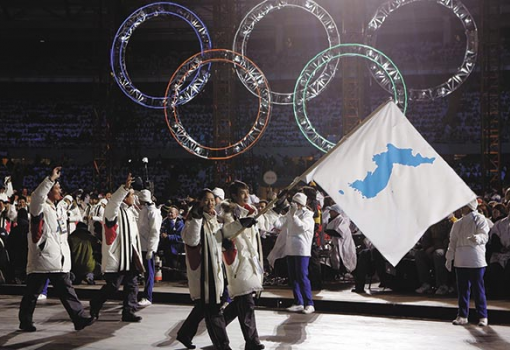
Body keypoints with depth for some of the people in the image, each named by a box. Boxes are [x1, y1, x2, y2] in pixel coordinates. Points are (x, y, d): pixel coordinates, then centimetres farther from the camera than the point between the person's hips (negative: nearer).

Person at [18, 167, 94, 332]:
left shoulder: (60, 210, 17)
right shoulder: (40, 208, -7)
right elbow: (37, 196, -32)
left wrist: (66, 255, 21)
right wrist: (51, 178, -34)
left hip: (59, 261, 7)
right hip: (41, 259, -7)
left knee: (67, 291, 4)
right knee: (32, 293, 5)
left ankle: (79, 318, 2)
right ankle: (25, 321, 18)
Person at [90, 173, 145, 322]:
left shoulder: (130, 211, 17)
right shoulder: (115, 210, -10)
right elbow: (114, 201, -35)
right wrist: (125, 188, -45)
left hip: (130, 255, 9)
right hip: (117, 255, -8)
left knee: (132, 285, 7)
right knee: (113, 285, -3)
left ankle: (129, 312, 12)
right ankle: (94, 306, 17)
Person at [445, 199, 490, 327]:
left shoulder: (480, 219, 0)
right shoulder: (458, 224, 16)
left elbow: (485, 236, -11)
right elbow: (453, 241, 18)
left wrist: (477, 238, -34)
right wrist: (449, 258, 13)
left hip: (476, 261, -5)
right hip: (460, 260, 5)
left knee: (478, 288, -4)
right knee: (462, 288, 7)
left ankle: (483, 316, 4)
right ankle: (462, 316, 14)